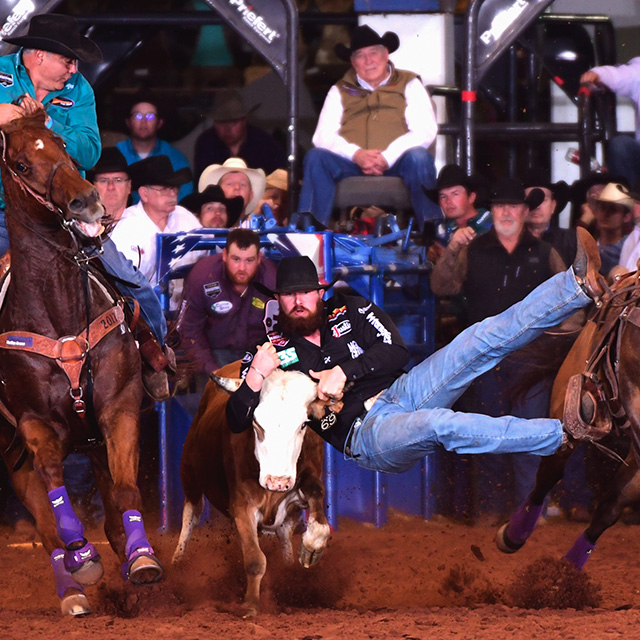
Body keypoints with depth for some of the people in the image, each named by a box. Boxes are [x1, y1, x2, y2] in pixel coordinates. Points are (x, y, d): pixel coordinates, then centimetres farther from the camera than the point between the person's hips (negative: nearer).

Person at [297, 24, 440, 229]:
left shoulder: (409, 85, 14)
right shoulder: (340, 91, 20)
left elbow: (425, 131, 0)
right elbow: (323, 136, 7)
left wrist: (387, 158, -15)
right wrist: (356, 155, -14)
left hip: (396, 166, -2)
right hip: (352, 169, 2)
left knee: (418, 157, -34)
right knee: (315, 157, -26)